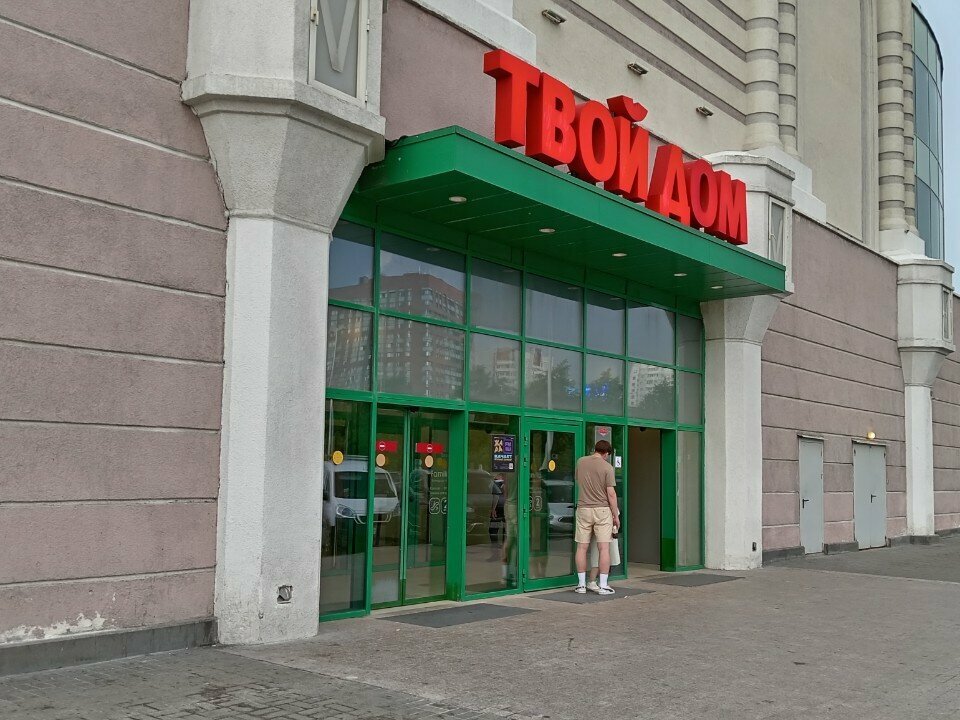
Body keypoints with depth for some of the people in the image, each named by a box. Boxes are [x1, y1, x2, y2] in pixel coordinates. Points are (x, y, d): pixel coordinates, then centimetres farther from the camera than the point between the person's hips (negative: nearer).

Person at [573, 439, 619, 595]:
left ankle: (581, 584, 13)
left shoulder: (580, 462, 3)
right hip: (602, 509, -3)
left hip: (583, 508, 3)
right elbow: (611, 494, -10)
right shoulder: (607, 467, -9)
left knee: (582, 547, 8)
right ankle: (603, 585, 1)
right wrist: (616, 515, -1)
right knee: (604, 548, 1)